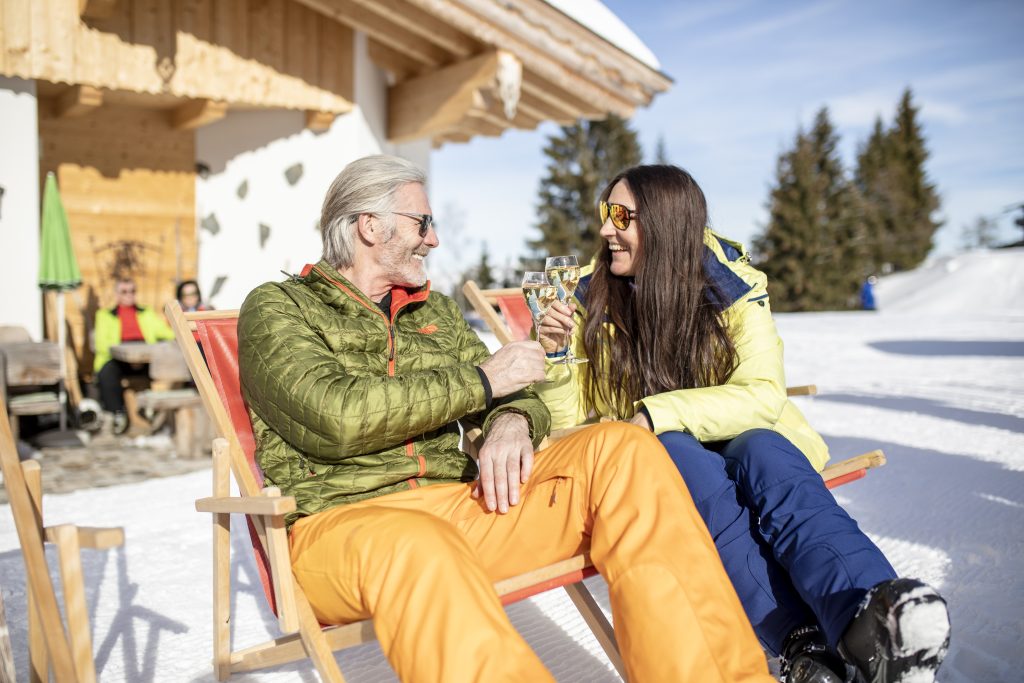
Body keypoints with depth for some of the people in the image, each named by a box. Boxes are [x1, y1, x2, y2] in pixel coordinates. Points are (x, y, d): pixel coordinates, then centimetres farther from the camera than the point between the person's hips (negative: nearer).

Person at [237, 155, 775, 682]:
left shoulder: (434, 310, 24)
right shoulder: (276, 307, 5)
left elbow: (513, 397, 19)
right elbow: (338, 415, -14)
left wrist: (512, 422, -7)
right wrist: (481, 379, -8)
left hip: (458, 502, 5)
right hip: (343, 517, -5)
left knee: (623, 450, -15)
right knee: (416, 550, -42)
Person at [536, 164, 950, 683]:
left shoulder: (731, 286, -5)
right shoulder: (590, 299, -2)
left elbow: (762, 395, -15)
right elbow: (567, 421, -2)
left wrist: (658, 415, -25)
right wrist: (553, 356, -21)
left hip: (738, 440, 0)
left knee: (763, 450, -34)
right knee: (682, 455, -35)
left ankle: (869, 615, -56)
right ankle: (800, 640, -47)